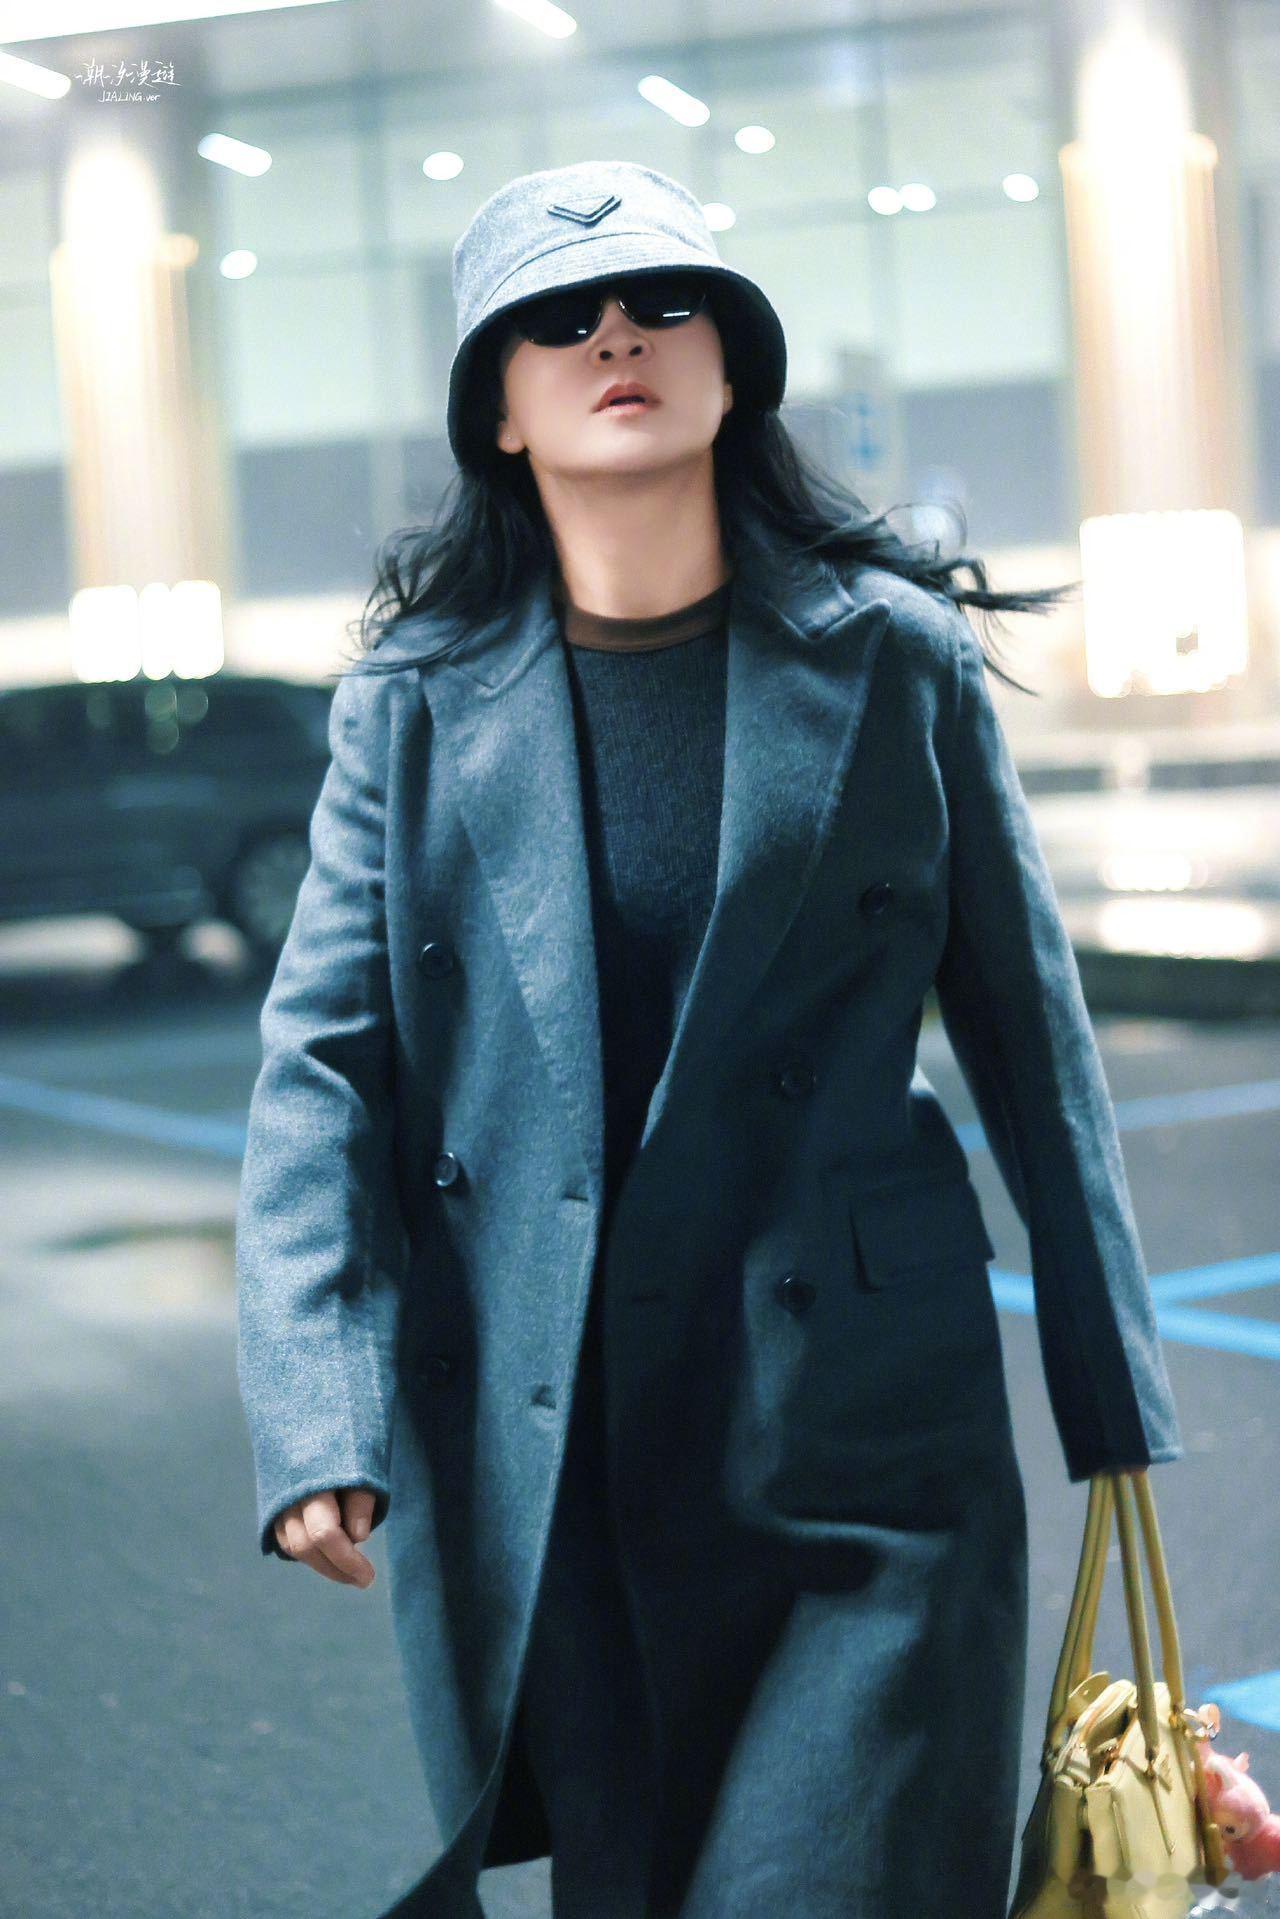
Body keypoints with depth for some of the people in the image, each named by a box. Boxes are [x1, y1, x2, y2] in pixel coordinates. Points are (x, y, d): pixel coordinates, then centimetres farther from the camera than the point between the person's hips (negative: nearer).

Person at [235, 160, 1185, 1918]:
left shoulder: (896, 663, 0)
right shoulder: (420, 701, 1)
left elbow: (1032, 1039, 5)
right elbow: (320, 1067, -2)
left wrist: (1117, 1403, 7)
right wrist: (317, 1419, -14)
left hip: (862, 1450, -1)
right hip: (539, 1467, 1)